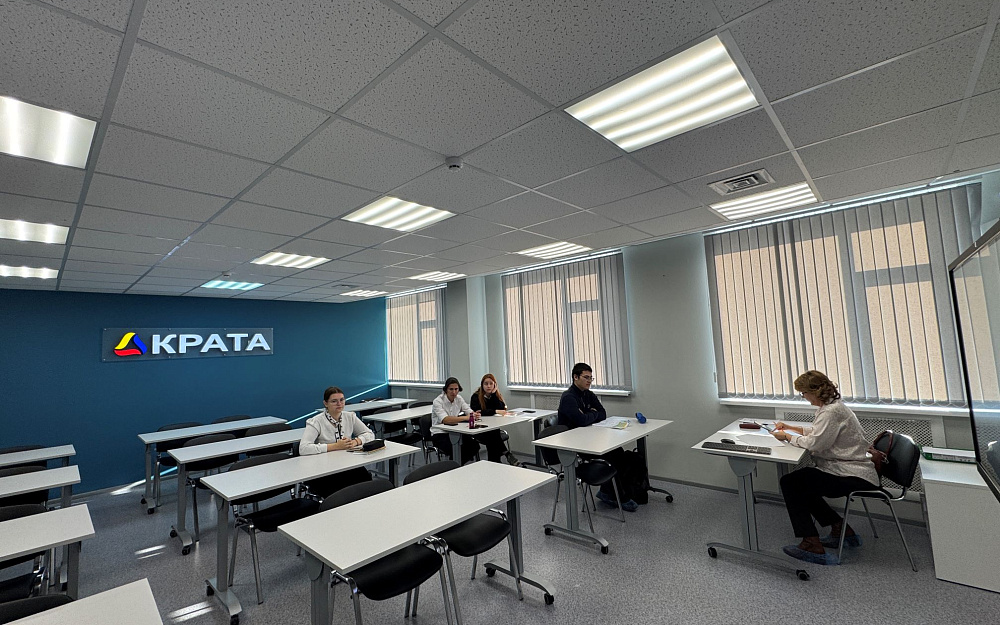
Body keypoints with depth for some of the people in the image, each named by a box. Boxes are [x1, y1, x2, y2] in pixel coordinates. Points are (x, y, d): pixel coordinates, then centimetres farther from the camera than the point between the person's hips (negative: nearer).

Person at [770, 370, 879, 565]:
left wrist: (787, 437, -10)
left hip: (855, 477, -11)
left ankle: (812, 546, -11)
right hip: (854, 471, 11)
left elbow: (814, 443, -25)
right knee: (801, 485, 19)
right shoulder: (831, 406, 13)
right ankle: (841, 530, 25)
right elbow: (817, 432, 26)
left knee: (790, 483, -15)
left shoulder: (831, 412, -21)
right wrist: (790, 427, 17)